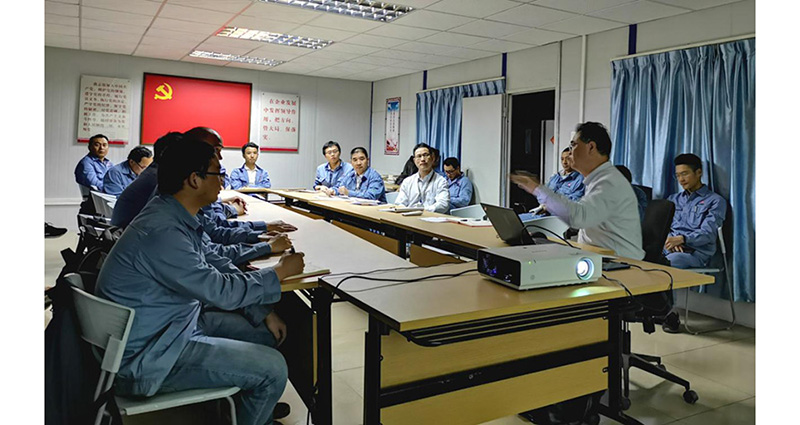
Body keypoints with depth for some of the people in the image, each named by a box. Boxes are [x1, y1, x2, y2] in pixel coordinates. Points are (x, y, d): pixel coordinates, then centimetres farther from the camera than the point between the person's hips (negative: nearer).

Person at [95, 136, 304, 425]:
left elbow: (215, 264, 9)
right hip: (148, 358, -10)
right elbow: (222, 291, -24)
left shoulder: (173, 216, 2)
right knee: (272, 369, -14)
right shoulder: (161, 231, -28)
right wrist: (279, 273, -9)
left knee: (269, 334, 13)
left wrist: (263, 314, 4)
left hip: (178, 322, 10)